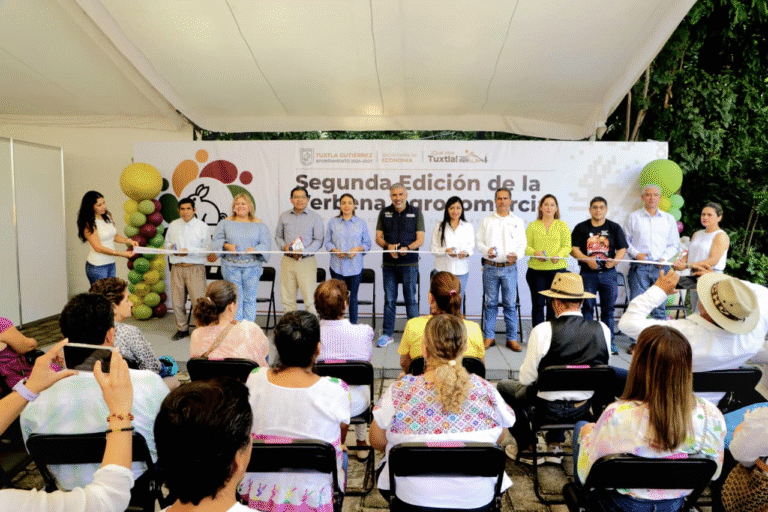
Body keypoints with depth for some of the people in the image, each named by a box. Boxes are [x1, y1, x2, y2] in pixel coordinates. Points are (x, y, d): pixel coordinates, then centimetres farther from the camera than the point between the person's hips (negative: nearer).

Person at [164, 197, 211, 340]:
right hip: (177, 267, 4)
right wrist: (171, 247, -3)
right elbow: (167, 242, 21)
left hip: (195, 268, -4)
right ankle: (182, 329, 23)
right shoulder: (173, 225, 14)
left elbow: (207, 249, -4)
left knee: (198, 300, -8)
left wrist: (189, 252, -17)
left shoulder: (202, 226, 2)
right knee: (177, 301, 8)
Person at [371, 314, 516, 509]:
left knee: (386, 468, 30)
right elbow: (499, 438, 2)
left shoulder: (400, 392, -20)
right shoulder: (486, 391, -16)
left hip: (412, 497, -1)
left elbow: (376, 441, -5)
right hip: (477, 500, 2)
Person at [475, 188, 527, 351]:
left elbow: (522, 244, 8)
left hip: (509, 267, 0)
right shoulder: (486, 221, 10)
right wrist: (487, 250, -11)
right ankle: (489, 337, 14)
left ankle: (512, 338, 10)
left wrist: (516, 254, -12)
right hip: (490, 267, 0)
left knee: (510, 304, 1)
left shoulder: (517, 221, 11)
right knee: (490, 303, 4)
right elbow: (478, 240, 8)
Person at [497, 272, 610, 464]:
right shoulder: (602, 329, -10)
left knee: (504, 387, 22)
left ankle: (528, 448, 26)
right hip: (583, 410, 5)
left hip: (549, 410, -4)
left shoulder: (543, 330, -22)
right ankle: (554, 445, 35)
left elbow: (526, 378, -14)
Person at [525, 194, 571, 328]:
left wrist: (559, 255, -19)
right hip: (536, 269, 0)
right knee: (537, 303, 1)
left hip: (557, 269, 0)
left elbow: (567, 246, 1)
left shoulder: (562, 225, 10)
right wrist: (535, 253, -16)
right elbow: (526, 245, 5)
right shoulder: (533, 226, 12)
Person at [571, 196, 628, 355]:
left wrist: (615, 260, -14)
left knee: (608, 308, 5)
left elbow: (622, 249, 6)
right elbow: (574, 249, -1)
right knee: (587, 307, 3)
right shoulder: (581, 228, 5)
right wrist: (587, 260, -18)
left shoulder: (614, 227, 9)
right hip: (588, 273, -1)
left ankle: (609, 343, 14)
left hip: (608, 273, 1)